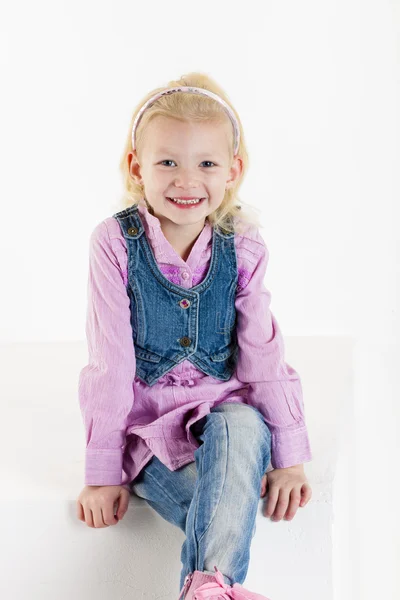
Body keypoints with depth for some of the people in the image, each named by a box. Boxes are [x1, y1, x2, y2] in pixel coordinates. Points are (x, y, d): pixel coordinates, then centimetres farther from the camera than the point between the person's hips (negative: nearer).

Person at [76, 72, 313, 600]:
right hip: (141, 413, -2)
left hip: (221, 404, 2)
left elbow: (262, 350, -1)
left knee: (245, 431, -35)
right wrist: (103, 470, -9)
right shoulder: (115, 242, -11)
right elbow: (111, 358, -10)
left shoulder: (243, 246, -4)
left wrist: (290, 455, -5)